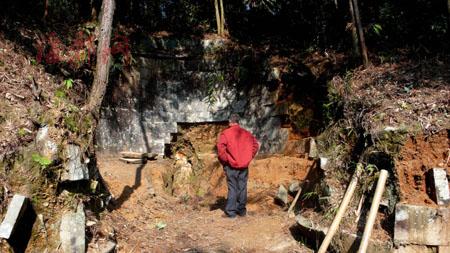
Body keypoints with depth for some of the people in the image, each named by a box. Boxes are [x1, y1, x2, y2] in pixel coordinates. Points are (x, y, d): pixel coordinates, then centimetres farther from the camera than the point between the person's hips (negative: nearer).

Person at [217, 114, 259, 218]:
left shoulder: (225, 133, -8)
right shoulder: (246, 133, 7)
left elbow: (221, 148, -16)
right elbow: (255, 145, 7)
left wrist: (225, 160, -3)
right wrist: (248, 158, 12)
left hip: (231, 165, -4)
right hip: (244, 166, 4)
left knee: (232, 188, 1)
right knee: (242, 188, 12)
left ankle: (231, 211, 3)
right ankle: (242, 210, 20)